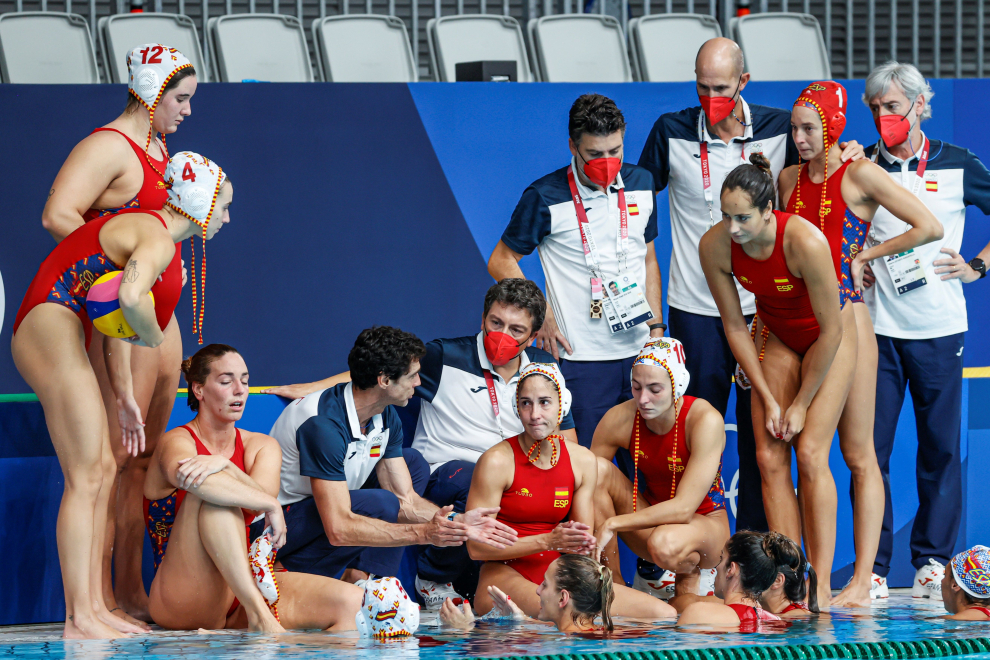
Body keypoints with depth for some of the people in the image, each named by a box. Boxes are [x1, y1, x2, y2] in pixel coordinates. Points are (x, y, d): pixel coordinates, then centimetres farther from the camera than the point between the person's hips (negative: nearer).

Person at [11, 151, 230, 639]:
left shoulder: (145, 228, 19)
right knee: (85, 477, -11)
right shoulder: (158, 241, -14)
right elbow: (131, 297, -35)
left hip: (55, 339, 11)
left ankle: (94, 606, 8)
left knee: (102, 469, 9)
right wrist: (152, 337, -12)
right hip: (52, 330, -11)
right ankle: (80, 618, -12)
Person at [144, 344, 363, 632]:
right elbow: (184, 476, -30)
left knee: (349, 601, -16)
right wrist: (270, 506, -28)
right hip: (182, 605, -5)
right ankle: (257, 614, -40)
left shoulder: (261, 446, 14)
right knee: (211, 493, -31)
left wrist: (224, 465, -29)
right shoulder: (177, 443, -3)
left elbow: (263, 493, -10)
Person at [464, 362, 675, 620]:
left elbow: (583, 540, 12)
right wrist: (548, 541, -20)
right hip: (505, 575, -7)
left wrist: (582, 545, -15)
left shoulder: (583, 461, 7)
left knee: (665, 615, -10)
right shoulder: (496, 462, -9)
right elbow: (476, 547, -11)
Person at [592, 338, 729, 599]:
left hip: (705, 525, -4)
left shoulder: (705, 420, -25)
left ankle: (690, 571, 0)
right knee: (598, 468, -21)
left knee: (665, 544, -39)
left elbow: (684, 508, -30)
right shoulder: (620, 419, -14)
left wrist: (612, 524, -32)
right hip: (653, 519, 4)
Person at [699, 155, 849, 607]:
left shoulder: (805, 242, -35)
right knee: (770, 456, -8)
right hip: (775, 336, 4)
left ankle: (821, 585, -13)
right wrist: (767, 398, -10)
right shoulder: (715, 246, -23)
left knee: (810, 452, -15)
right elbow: (734, 326, -9)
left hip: (825, 337, -4)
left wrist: (802, 404, -17)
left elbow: (831, 329, -25)